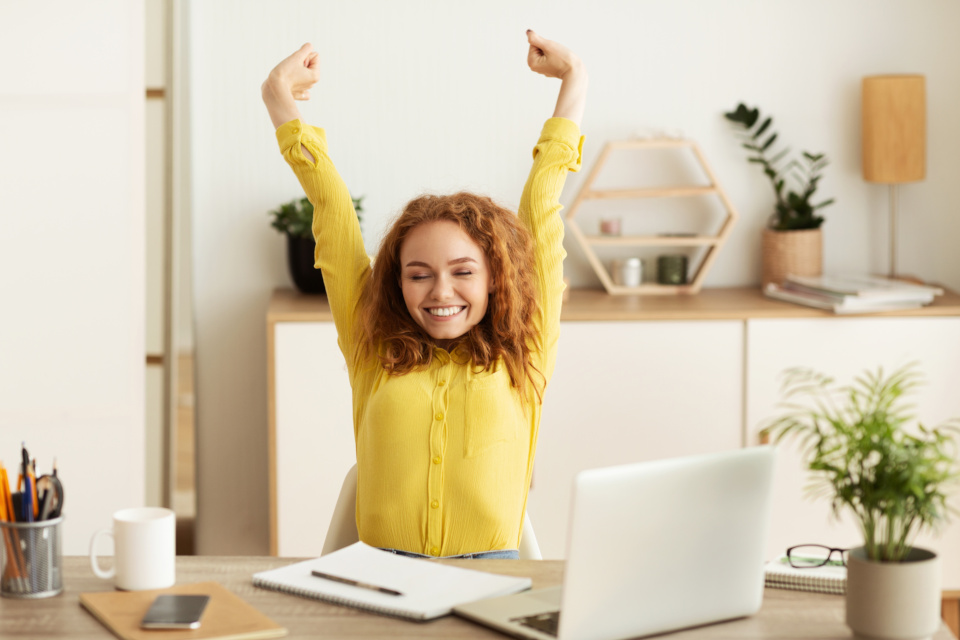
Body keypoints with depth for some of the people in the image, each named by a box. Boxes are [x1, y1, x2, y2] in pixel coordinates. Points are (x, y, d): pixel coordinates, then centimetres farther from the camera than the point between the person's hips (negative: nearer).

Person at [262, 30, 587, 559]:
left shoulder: (522, 355, 10)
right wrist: (282, 102, 23)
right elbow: (333, 216, 16)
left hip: (491, 575, 0)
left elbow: (540, 215, 17)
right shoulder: (373, 352, 12)